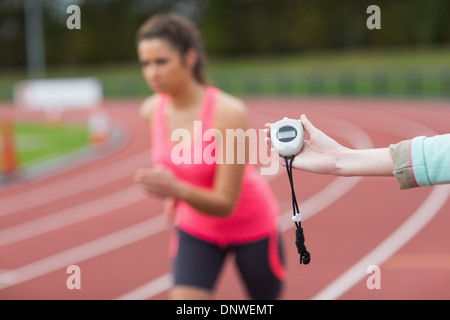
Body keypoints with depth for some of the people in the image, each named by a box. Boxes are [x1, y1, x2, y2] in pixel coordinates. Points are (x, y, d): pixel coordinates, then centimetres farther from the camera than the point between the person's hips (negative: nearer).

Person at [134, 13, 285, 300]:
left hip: (251, 225, -3)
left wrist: (177, 189, -46)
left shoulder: (230, 113, -31)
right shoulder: (151, 111, -14)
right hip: (196, 228, 3)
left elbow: (225, 204, -30)